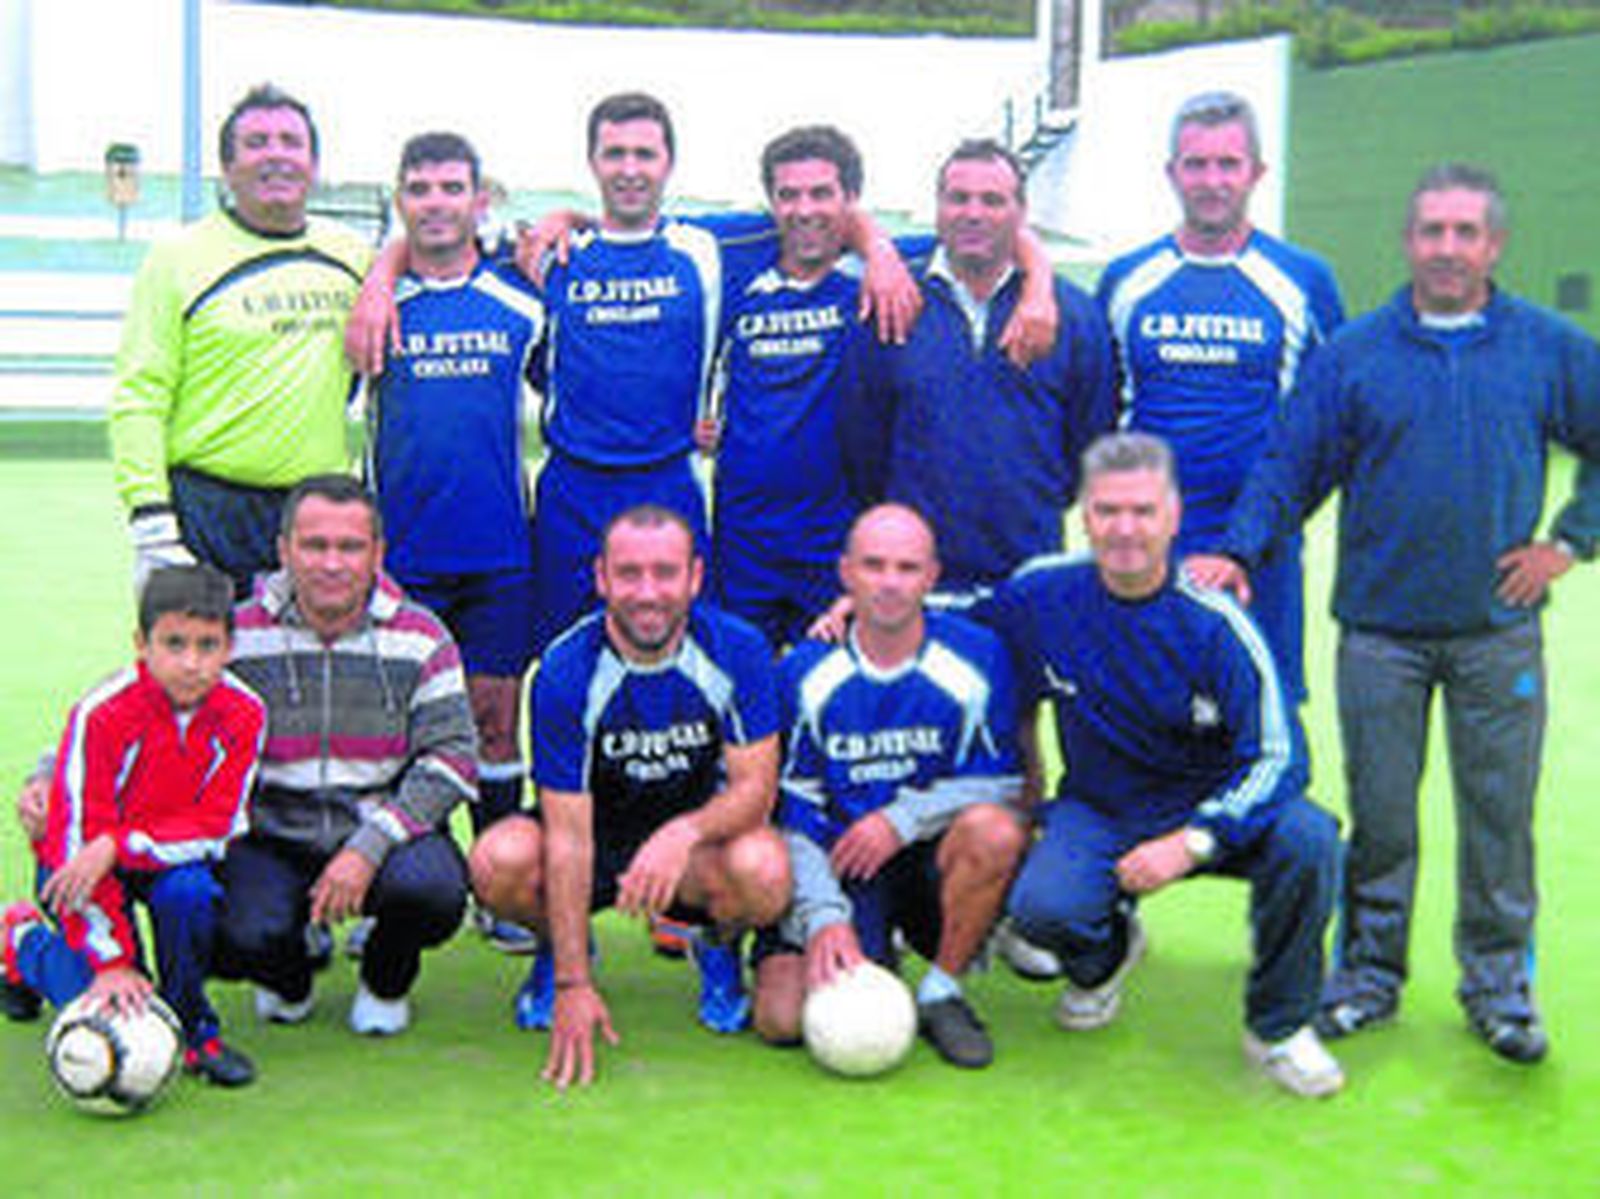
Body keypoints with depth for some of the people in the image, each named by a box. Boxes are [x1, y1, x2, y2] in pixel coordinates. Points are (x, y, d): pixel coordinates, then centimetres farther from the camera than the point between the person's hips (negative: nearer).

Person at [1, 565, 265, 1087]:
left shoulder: (243, 714, -20)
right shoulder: (101, 714, -28)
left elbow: (213, 828, -18)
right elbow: (78, 839, -26)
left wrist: (117, 847, -33)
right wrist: (112, 961, -27)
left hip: (172, 854, 3)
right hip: (82, 859, -2)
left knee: (189, 890, -31)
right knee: (106, 1007, -12)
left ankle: (193, 1028, -9)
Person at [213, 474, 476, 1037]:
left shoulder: (420, 638, -2)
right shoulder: (238, 636, -2)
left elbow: (451, 759, -7)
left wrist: (369, 847, -20)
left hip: (387, 836, 0)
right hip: (270, 844, 0)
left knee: (433, 889, -32)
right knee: (238, 939, -29)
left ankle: (385, 984, 7)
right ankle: (287, 983, 13)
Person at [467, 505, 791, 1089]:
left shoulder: (736, 651, -17)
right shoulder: (565, 673, -21)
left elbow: (756, 786, -16)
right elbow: (569, 835, -22)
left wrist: (685, 833, -39)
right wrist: (574, 985, -28)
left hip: (705, 828, 0)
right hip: (599, 836, 0)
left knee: (764, 872, -34)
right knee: (501, 860, -31)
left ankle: (718, 945, 5)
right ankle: (559, 954, 6)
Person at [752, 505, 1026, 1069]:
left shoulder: (976, 655, -6)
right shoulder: (806, 672, -5)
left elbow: (1002, 784, -5)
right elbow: (792, 814, -5)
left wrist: (903, 819, -19)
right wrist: (823, 917, -19)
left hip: (934, 861, 0)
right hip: (838, 870, 0)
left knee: (995, 830, -35)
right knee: (782, 1017, -21)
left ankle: (941, 990, -11)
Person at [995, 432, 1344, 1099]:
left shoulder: (1214, 626, -17)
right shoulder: (1044, 594, -9)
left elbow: (1277, 758, -17)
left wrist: (1192, 842, -29)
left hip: (1210, 810, -1)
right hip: (1098, 811, 1)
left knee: (1307, 841, -32)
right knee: (1042, 909, -30)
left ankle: (1278, 1027, -5)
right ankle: (1102, 960, 13)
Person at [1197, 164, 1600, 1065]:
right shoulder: (1354, 354, 3)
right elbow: (1292, 467, 3)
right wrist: (1239, 552, -10)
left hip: (1498, 630, 0)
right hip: (1380, 628, 0)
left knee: (1500, 813, 6)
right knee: (1380, 814, 7)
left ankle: (1500, 982, 21)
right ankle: (1369, 974, 21)